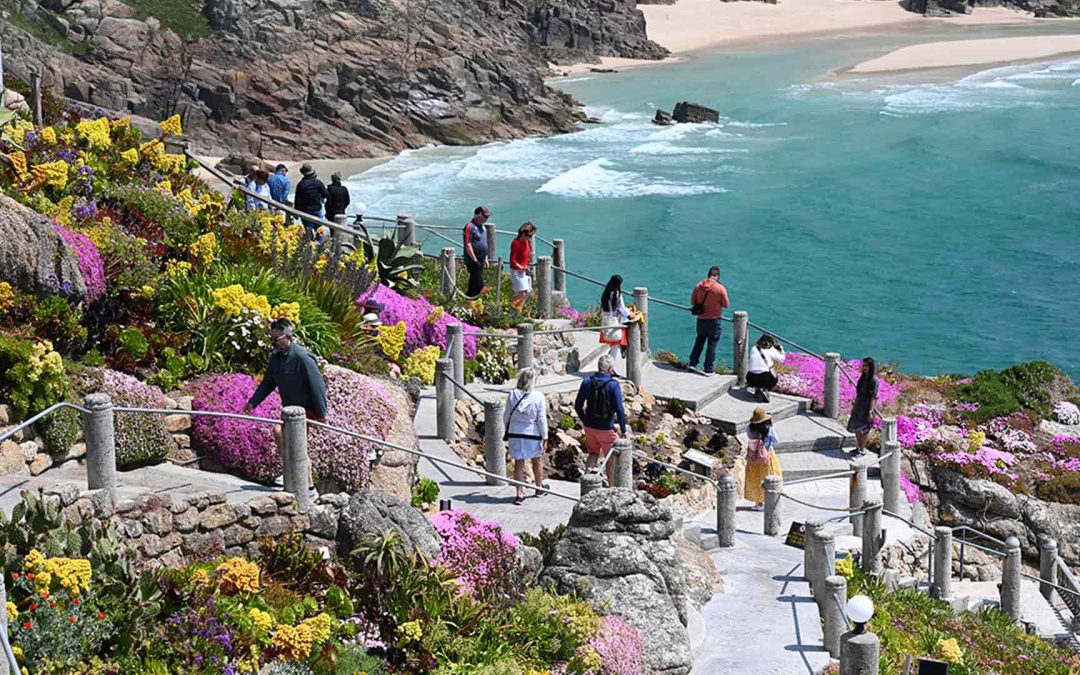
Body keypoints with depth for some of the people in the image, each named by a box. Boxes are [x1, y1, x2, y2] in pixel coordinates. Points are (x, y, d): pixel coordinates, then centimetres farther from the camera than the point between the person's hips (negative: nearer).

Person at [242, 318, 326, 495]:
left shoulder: (302, 357, -22)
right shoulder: (276, 356, 3)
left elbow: (317, 385, -21)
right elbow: (268, 383, 12)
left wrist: (321, 413, -19)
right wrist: (253, 402, 2)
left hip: (306, 409, -9)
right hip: (290, 408, 9)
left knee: (279, 431, -23)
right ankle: (309, 487, 28)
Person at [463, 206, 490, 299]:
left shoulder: (482, 227, 15)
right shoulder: (470, 227, -13)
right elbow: (468, 246, -18)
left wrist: (485, 259, 18)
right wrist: (475, 260, -18)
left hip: (480, 261, 9)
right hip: (472, 261, -9)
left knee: (473, 284, 13)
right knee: (479, 285, -13)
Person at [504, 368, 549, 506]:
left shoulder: (512, 395, -6)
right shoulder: (538, 397, -12)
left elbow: (506, 416, 2)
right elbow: (542, 420, -9)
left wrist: (508, 431, 18)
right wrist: (545, 437, -1)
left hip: (515, 434, 1)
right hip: (532, 435, -1)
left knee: (519, 464, 7)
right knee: (537, 461, 20)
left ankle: (520, 494, 1)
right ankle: (539, 488, 36)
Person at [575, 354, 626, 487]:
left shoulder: (587, 382, -3)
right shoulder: (614, 384, -16)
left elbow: (578, 405, 2)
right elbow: (619, 409, -18)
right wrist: (623, 430, -9)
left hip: (589, 426, 4)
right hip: (606, 428, -4)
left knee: (593, 454, 22)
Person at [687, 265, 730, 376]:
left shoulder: (698, 286, -5)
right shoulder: (720, 288, -16)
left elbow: (693, 302, 4)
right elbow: (726, 304, -9)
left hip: (701, 320, 4)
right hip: (714, 321, -4)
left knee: (699, 341, 22)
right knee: (712, 345, 6)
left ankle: (693, 363, 21)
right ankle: (708, 369, 7)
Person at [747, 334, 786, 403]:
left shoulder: (754, 349, 13)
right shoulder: (771, 350, 5)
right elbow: (781, 359, 19)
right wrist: (781, 350, 37)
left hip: (751, 379, 3)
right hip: (764, 378, -3)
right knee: (774, 379, 29)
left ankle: (757, 389, 10)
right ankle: (765, 390, -1)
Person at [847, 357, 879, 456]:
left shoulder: (874, 380, -17)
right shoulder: (863, 378, 6)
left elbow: (873, 397, -18)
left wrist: (870, 412, -19)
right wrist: (854, 406, 14)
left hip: (868, 406, -8)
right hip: (860, 405, 8)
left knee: (864, 429, 1)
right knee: (855, 427, 15)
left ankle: (862, 450, 14)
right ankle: (859, 447, 30)